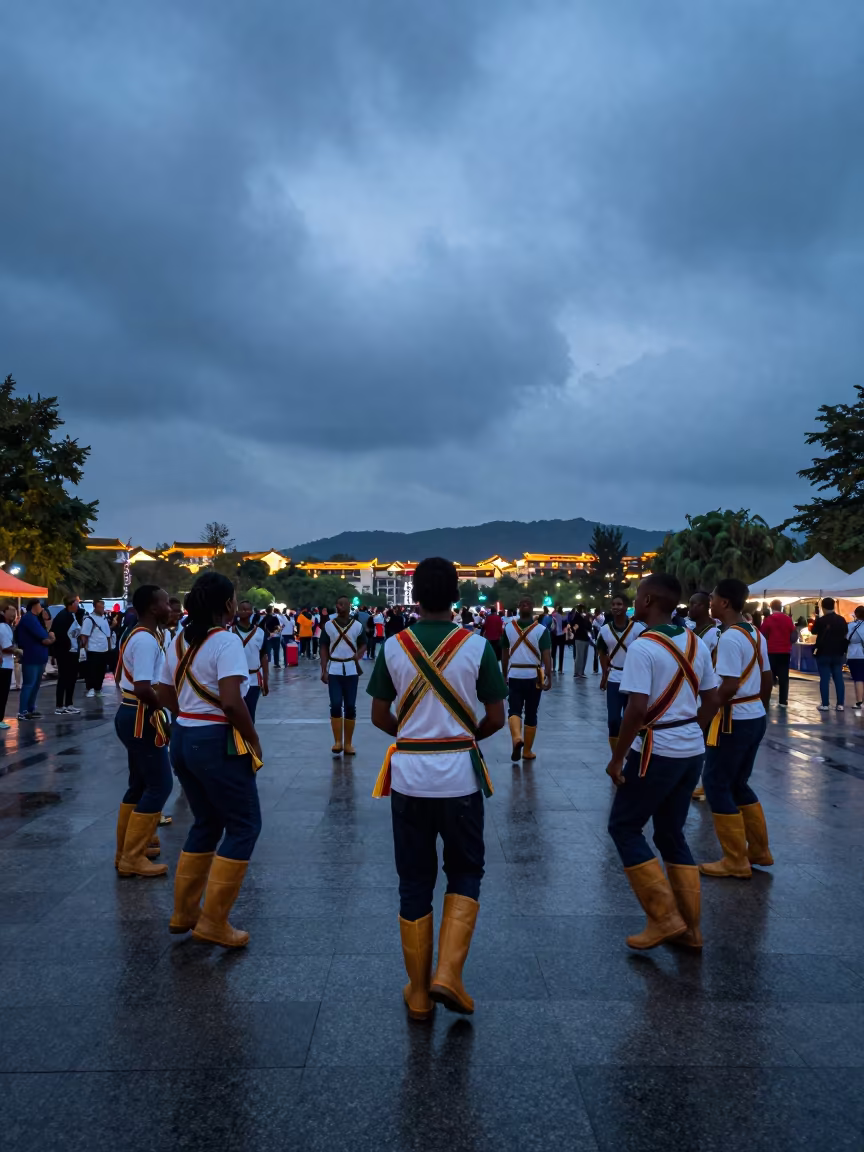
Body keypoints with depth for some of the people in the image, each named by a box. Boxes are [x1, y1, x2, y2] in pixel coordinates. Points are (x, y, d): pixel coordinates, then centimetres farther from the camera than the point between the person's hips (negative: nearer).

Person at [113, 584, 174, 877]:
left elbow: (123, 676, 23)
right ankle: (132, 858, -1)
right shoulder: (146, 640, -20)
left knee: (140, 784, 17)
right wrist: (164, 710, -15)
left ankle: (128, 849, 26)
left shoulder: (137, 635, 13)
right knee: (159, 785, -6)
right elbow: (143, 688, -30)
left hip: (133, 715, 11)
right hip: (141, 718, -11)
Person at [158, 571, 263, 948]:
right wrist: (254, 740, -12)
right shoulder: (226, 641, -17)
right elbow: (231, 703, -25)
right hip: (217, 742, -9)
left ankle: (184, 912, 29)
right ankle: (212, 922, 6)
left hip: (182, 739, 9)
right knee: (244, 825, 4)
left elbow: (167, 697, 15)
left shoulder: (178, 642, 9)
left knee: (206, 823, 22)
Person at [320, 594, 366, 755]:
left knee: (350, 707, 4)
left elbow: (363, 645, 8)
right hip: (334, 669, 0)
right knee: (335, 705, -7)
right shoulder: (328, 625, 1)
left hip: (351, 670, 1)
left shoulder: (357, 625, 1)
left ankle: (348, 743, 12)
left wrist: (357, 656, -13)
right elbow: (324, 648, 4)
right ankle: (338, 742, 2)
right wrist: (323, 670, -1)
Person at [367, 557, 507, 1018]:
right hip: (459, 773, -1)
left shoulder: (393, 646, -3)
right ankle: (447, 975, 5)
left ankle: (419, 992, 21)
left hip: (408, 774, 1)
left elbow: (379, 716, 3)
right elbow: (495, 718, -3)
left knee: (414, 881, 13)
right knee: (465, 872, 17)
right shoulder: (477, 646, -7)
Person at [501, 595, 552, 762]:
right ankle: (527, 751, 20)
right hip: (534, 676, 0)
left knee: (514, 710, 5)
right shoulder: (542, 630, -7)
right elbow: (546, 655, -14)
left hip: (514, 675, 0)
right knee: (531, 714, 12)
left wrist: (504, 675, 16)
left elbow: (504, 654, 5)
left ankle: (517, 738, -24)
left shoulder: (508, 627, -1)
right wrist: (549, 677, -13)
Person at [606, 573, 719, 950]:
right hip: (692, 750, 8)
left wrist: (617, 758, -13)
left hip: (658, 752, -8)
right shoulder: (695, 642, 7)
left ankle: (665, 917, 6)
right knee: (671, 834, 17)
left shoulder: (643, 646, -17)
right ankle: (689, 927, 22)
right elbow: (711, 700, 12)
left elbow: (637, 709, -22)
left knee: (624, 827, 7)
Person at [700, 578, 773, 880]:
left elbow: (728, 687, -25)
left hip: (734, 720, -9)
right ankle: (759, 852, 27)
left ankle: (736, 862, 7)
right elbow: (767, 681, 14)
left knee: (716, 784, 1)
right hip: (755, 717, 9)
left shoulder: (729, 638, -20)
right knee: (738, 784, 20)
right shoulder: (755, 634, 9)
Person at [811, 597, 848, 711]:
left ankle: (825, 705, -1)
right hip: (838, 654, 4)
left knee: (824, 679, -1)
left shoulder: (821, 620, -12)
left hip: (823, 653, -4)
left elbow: (813, 632, 5)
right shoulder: (842, 620, 2)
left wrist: (816, 620, 18)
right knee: (839, 679, 6)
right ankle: (840, 704, 5)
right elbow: (846, 636, 13)